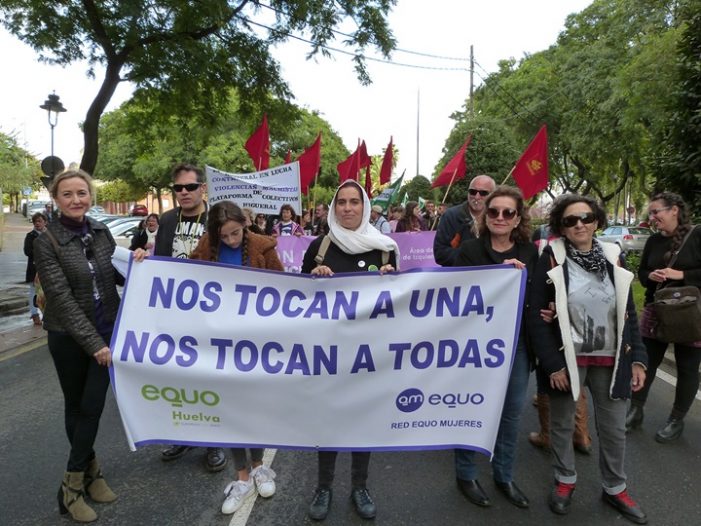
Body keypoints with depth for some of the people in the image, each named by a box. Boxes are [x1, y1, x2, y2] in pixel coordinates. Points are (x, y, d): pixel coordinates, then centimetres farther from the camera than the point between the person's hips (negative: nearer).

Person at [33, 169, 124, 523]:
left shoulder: (101, 232, 1)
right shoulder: (46, 242, -12)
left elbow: (118, 278, 11)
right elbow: (61, 297, -17)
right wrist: (92, 341, -21)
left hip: (107, 332, 3)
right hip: (69, 337, -3)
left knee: (93, 405, 2)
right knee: (76, 406, 12)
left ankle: (74, 481, 17)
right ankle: (90, 470, 30)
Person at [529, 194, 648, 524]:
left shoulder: (613, 257, 2)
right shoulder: (551, 259, -11)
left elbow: (629, 313, 8)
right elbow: (536, 316, -12)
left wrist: (637, 358, 2)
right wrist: (552, 364, -15)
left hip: (611, 360, 3)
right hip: (567, 359, -3)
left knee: (614, 428, 15)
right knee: (562, 424, 13)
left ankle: (615, 488, 37)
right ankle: (565, 480, 36)